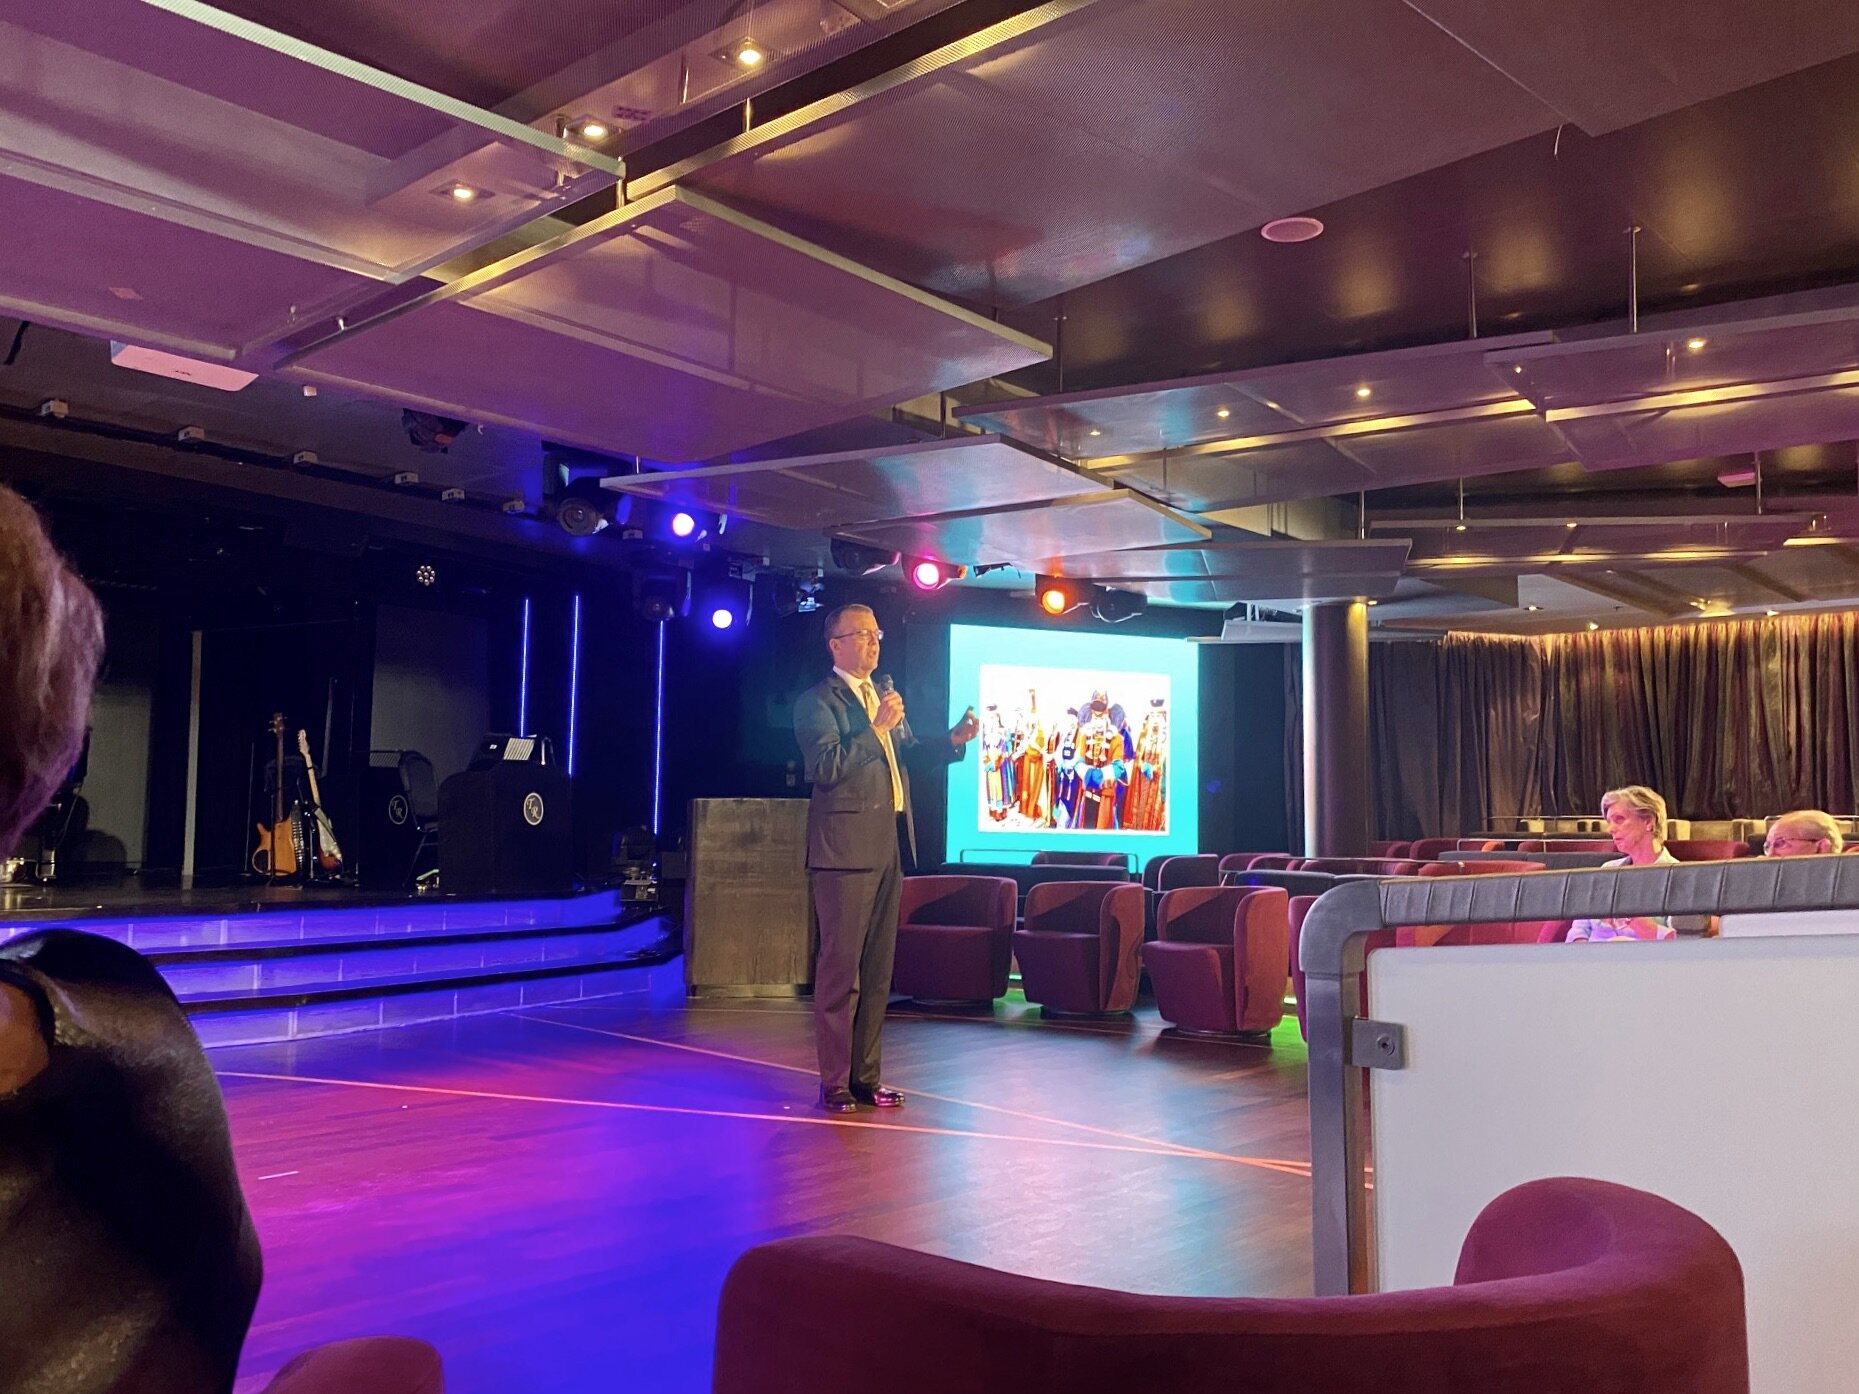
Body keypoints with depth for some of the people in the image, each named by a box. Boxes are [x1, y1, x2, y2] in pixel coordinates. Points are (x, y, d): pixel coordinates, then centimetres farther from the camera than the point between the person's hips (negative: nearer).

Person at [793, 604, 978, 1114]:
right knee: (840, 970, -3)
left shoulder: (885, 694, 18)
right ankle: (834, 1083, 6)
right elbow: (825, 767, -18)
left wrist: (953, 741, 6)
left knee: (878, 969, 12)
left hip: (889, 848, 8)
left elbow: (909, 755, 22)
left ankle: (865, 1076, 21)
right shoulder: (817, 701, -6)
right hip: (846, 851, -8)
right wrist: (876, 728, -18)